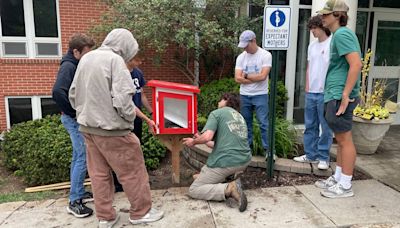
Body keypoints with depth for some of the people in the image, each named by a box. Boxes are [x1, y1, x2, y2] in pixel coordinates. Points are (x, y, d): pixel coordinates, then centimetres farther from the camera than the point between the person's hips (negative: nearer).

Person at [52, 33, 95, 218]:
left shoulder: (77, 65, 10)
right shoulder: (68, 66, -18)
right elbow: (58, 92, -31)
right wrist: (73, 113, -20)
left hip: (80, 118, 9)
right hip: (75, 119, -9)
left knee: (78, 157, 16)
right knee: (83, 158, -5)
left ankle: (79, 192, 29)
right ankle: (74, 201, 5)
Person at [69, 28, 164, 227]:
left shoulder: (86, 58, 9)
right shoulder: (115, 60, -14)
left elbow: (73, 93, 13)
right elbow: (122, 99, -22)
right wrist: (131, 116, -4)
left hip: (87, 126, 8)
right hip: (110, 128, -8)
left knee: (99, 173, 16)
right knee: (132, 171, 8)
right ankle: (141, 212, 20)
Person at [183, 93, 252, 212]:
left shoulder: (216, 113, 0)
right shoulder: (240, 117, 22)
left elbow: (207, 136, -17)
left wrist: (194, 141, 4)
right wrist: (201, 140, 33)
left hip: (226, 162, -8)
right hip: (245, 161, 8)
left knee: (193, 190, 3)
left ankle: (228, 189, -15)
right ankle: (205, 175, 22)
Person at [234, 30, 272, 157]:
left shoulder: (265, 55, -8)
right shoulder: (241, 57, 4)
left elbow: (263, 76, -19)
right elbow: (237, 79, -6)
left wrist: (246, 76, -7)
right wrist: (255, 79, -12)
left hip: (260, 95, -4)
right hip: (244, 95, 5)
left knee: (264, 123, -5)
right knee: (246, 123, 12)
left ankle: (268, 149, 3)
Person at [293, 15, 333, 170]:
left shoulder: (332, 44, -8)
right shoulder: (312, 46, 14)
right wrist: (307, 87, 12)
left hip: (325, 93, -7)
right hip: (311, 92, 7)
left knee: (325, 127, 3)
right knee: (310, 125, 12)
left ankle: (323, 157, 13)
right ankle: (311, 154, 23)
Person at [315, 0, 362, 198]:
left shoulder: (341, 34, -13)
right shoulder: (339, 34, 18)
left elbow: (356, 64, -23)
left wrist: (345, 94, -23)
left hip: (339, 97, -10)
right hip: (334, 96, 10)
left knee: (345, 140, -2)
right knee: (341, 140, 15)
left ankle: (345, 186, 9)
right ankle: (337, 178, 27)